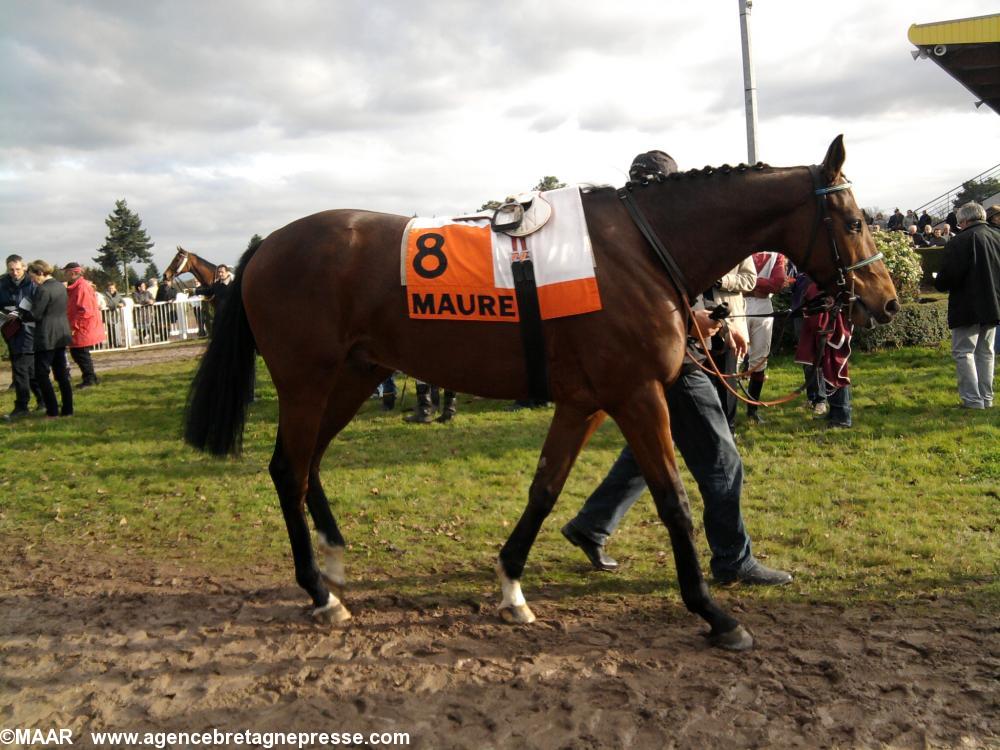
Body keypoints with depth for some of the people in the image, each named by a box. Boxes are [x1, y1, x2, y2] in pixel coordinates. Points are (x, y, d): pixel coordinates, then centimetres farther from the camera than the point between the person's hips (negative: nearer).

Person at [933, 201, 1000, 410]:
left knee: (963, 352, -1)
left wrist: (940, 284, 1)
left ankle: (973, 400, -4)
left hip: (969, 307, -7)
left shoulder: (961, 241, -17)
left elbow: (949, 275, -19)